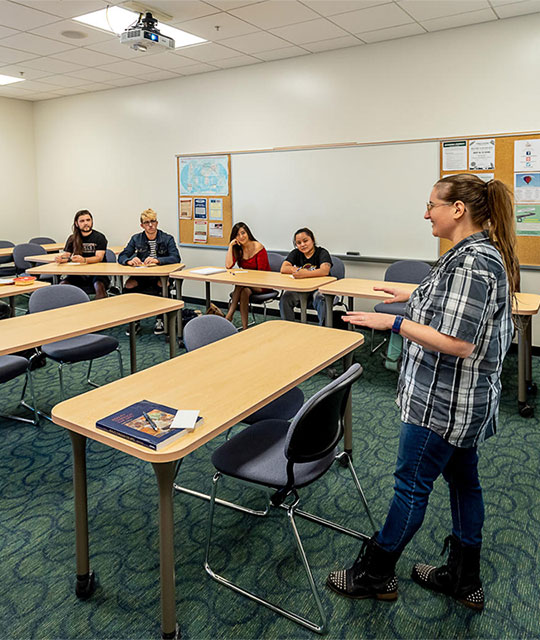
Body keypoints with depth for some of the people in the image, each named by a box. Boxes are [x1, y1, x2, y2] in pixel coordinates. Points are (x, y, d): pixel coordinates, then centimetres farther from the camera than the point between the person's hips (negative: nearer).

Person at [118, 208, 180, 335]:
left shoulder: (167, 239, 1)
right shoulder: (136, 239, 8)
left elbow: (176, 258, -14)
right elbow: (121, 257, 2)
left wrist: (157, 260, -31)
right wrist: (130, 261, -23)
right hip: (141, 276, 3)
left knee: (163, 285, -35)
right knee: (128, 285, -26)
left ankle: (160, 320, -15)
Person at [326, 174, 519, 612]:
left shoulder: (473, 262, -24)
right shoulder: (482, 252, 8)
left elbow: (459, 343, -27)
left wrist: (395, 323, -24)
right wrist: (414, 297, 17)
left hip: (445, 401, -10)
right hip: (463, 401, 10)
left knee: (412, 484, 4)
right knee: (463, 480, 19)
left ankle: (374, 575, 23)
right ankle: (465, 580, 37)